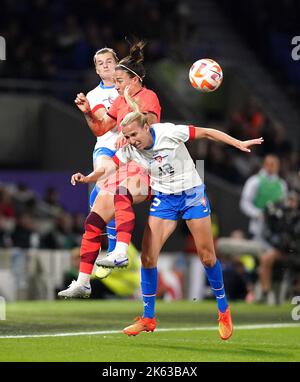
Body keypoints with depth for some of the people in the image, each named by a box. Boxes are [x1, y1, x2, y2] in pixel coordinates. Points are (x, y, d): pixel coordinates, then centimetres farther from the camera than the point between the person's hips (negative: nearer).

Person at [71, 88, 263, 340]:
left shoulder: (169, 132, -20)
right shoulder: (129, 151, -9)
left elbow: (207, 133, -12)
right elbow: (108, 168, -8)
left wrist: (239, 144, -14)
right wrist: (86, 178, -28)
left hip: (192, 194, -3)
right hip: (163, 199, 3)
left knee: (207, 256, 1)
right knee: (148, 256, -8)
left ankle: (224, 311, 20)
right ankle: (148, 319, 3)